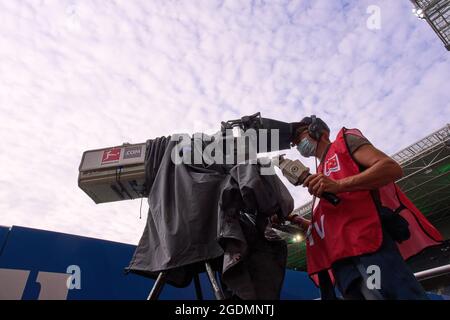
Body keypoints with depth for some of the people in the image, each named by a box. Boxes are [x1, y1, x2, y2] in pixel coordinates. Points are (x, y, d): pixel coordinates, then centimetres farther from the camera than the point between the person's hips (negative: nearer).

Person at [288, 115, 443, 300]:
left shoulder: (344, 140, 12)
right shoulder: (321, 176, 30)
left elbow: (392, 168, -6)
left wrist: (339, 185, -17)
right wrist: (297, 221, 17)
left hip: (369, 241, -7)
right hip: (341, 259, 7)